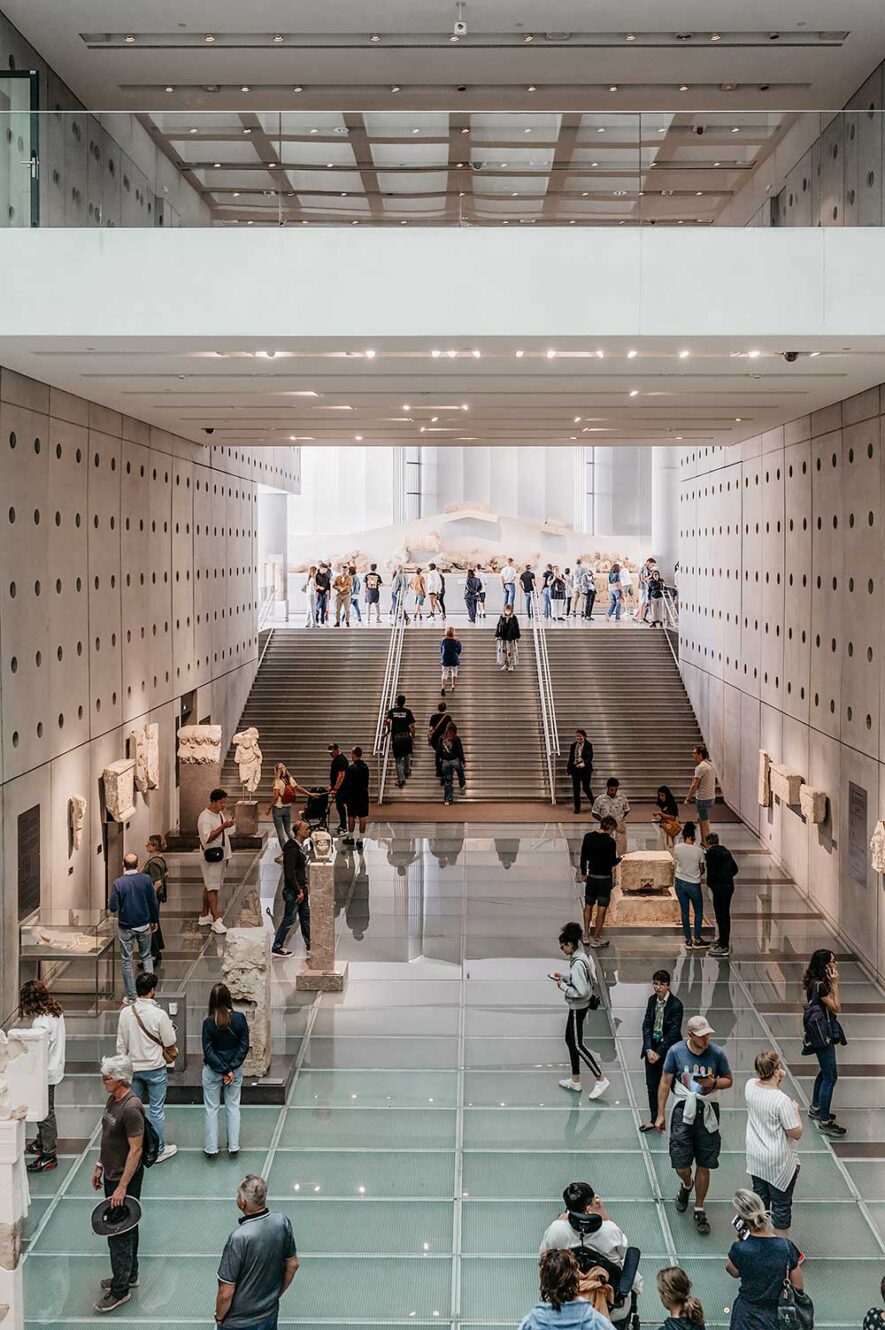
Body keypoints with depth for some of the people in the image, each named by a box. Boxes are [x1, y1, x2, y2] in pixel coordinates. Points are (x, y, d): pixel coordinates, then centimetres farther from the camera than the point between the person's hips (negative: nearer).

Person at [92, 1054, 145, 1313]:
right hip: (111, 1175, 9)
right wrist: (99, 1166, 19)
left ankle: (120, 1289, 7)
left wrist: (122, 1187, -23)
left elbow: (135, 1150, -24)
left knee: (119, 1232, -2)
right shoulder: (113, 1099, 4)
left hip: (125, 1179, -9)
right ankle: (129, 1275, 34)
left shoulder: (131, 1108, -26)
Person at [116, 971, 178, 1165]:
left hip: (133, 1068, 4)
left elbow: (121, 1045, 1)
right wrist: (174, 1052, 14)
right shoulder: (159, 1014, -19)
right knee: (156, 1110, 6)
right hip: (155, 1068, -4)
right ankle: (159, 1150, 14)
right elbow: (170, 1044, -10)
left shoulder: (125, 1013, -7)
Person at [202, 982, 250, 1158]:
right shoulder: (239, 1018, -12)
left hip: (212, 1071, -2)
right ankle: (233, 1147, 19)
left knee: (211, 1109, 11)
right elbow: (244, 1046, -10)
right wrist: (232, 1068, -8)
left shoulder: (209, 1023, -17)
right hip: (235, 1069, 2)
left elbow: (208, 1051, -16)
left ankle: (210, 1148, 17)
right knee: (233, 1107, 15)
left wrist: (224, 1070, -12)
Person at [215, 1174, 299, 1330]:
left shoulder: (239, 1238, -32)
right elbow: (292, 1265, 1)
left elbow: (226, 1292, -24)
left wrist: (219, 1317, -5)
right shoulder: (282, 1222, -15)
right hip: (271, 1314, 5)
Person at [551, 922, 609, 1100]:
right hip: (578, 1006, 10)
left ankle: (601, 1079, 6)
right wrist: (563, 976, 7)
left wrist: (563, 987, -18)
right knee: (570, 1040, 19)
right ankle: (575, 1081, 29)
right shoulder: (580, 957, 3)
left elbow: (581, 991, -28)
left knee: (578, 1045, 0)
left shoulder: (578, 963, -28)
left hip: (578, 1008, -10)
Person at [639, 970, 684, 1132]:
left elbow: (673, 1033, -17)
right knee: (652, 1085, 11)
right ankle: (654, 1119, 24)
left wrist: (659, 1052, -15)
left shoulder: (676, 1005, -16)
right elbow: (646, 1025, 1)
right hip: (652, 1047, 5)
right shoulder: (652, 1000, 1)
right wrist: (649, 1049, -10)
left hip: (669, 1049, -5)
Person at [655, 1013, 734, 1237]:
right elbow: (666, 1082, 2)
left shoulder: (717, 1053, -7)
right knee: (681, 1166, -1)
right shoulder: (676, 1051, -8)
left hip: (707, 1112, 0)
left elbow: (728, 1080, 7)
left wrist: (714, 1083, -16)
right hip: (683, 1111, 0)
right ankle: (686, 1186, 36)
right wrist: (660, 1114, 2)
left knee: (703, 1165, 6)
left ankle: (699, 1210, 23)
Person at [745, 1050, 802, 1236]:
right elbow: (796, 1133, -21)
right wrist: (795, 1110, -7)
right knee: (781, 1205, 12)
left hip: (755, 1157, 6)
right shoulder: (782, 1101, -30)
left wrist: (777, 1081, -2)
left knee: (759, 1197, 24)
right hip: (779, 1163, -6)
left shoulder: (750, 1086, -11)